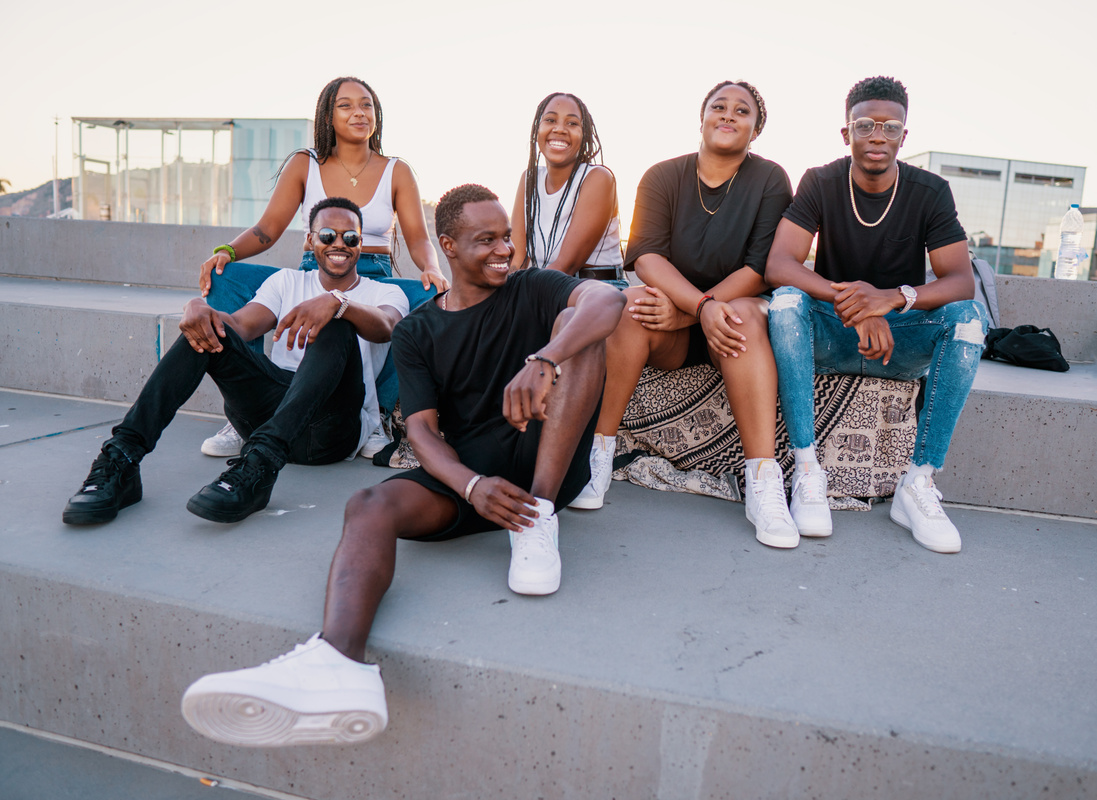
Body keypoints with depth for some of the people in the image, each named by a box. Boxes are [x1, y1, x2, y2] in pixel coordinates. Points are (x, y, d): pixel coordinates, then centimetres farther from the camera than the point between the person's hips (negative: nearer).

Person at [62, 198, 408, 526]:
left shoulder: (386, 293, 15)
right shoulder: (287, 281, 23)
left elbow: (384, 328, -12)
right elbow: (242, 325, 4)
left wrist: (336, 301, -32)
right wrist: (198, 307, -18)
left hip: (334, 429, -3)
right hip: (268, 410, 3)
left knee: (337, 327, -28)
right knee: (208, 329, -16)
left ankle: (259, 462, -47)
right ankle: (120, 459, -29)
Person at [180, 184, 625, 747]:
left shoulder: (534, 290, 7)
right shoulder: (416, 332, 12)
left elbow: (607, 298, -15)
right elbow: (422, 429, -1)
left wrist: (544, 362, -36)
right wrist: (473, 487, -23)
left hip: (547, 461, -1)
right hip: (466, 471, 1)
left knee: (573, 324, -20)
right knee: (369, 506, -27)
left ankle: (540, 516, -27)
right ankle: (338, 663, -55)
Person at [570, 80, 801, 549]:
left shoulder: (769, 181, 2)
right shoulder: (663, 177, 4)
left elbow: (763, 269, -9)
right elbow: (647, 256, -10)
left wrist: (686, 312, -21)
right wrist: (702, 306, -28)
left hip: (735, 310, 0)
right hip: (670, 338, 1)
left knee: (746, 313, -33)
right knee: (633, 302, -30)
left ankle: (763, 485, -39)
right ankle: (598, 454, -26)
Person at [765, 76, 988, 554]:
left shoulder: (930, 192, -3)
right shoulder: (820, 183, -5)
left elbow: (960, 280, -13)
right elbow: (777, 265, -19)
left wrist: (893, 297, -35)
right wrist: (850, 301, -35)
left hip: (902, 338, 1)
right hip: (831, 336, -1)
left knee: (968, 317, -27)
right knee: (787, 301, -31)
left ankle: (919, 483, -26)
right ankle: (807, 473, -33)